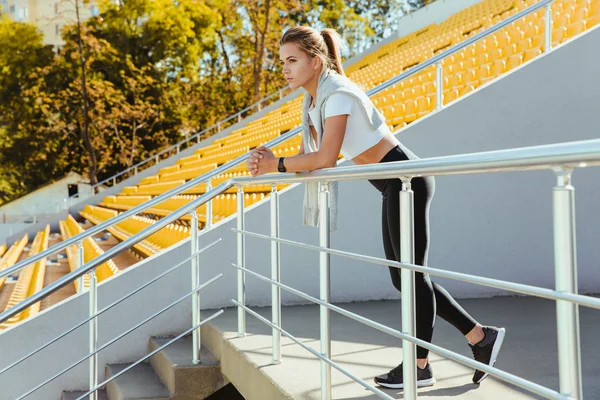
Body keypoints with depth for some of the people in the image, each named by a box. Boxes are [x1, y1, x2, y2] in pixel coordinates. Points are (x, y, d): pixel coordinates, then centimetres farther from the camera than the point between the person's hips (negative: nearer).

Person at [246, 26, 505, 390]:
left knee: (412, 274, -1)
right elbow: (309, 158, 7)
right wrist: (271, 161, -9)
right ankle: (481, 336, 21)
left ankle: (421, 366, 13)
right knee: (403, 276, 12)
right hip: (396, 186, 10)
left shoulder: (337, 94, -19)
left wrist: (277, 165, -18)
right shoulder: (313, 100, 9)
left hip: (406, 180, -10)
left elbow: (325, 159, -28)